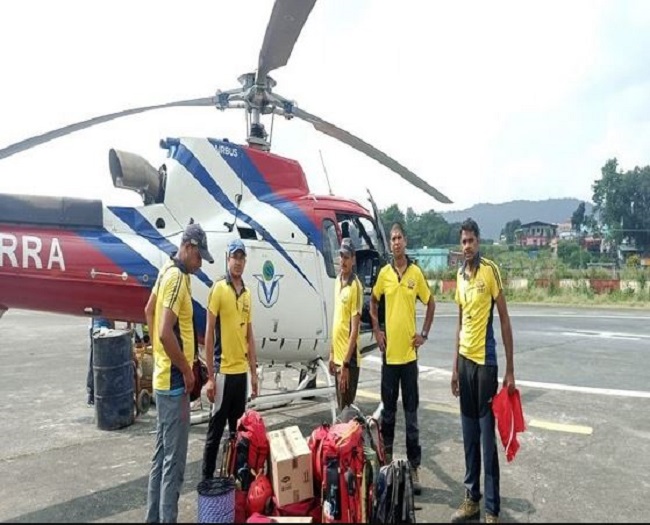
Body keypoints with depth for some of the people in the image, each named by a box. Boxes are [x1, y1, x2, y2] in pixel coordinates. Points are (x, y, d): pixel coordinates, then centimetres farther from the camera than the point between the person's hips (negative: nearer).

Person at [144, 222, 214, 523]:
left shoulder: (168, 270, 10)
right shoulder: (177, 277, -20)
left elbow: (149, 311, 22)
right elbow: (166, 332, -29)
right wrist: (187, 371, -17)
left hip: (164, 378, 10)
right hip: (174, 382, -10)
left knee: (161, 453, 18)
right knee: (174, 459, 0)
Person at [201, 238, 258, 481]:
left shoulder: (247, 293, 11)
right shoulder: (218, 288, -9)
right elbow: (209, 333, -11)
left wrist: (254, 371, 14)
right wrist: (210, 376, -13)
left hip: (242, 371, 7)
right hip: (224, 371, -7)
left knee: (238, 429, 16)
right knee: (215, 430, 3)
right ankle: (206, 479, 15)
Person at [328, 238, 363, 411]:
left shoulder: (355, 286, -16)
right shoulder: (337, 281, 9)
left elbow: (354, 329, -19)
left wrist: (345, 364, -21)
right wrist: (332, 353, 17)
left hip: (349, 360, -8)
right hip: (338, 357, 8)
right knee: (340, 408, 18)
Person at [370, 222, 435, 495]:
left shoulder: (416, 272, -2)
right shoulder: (384, 273, 3)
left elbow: (430, 303, 8)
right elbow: (373, 301, 16)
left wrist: (424, 334, 2)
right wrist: (376, 331, 7)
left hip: (409, 352, -2)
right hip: (389, 352, 2)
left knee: (411, 412, 5)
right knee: (388, 409, 12)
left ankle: (414, 467, 14)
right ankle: (386, 457, 27)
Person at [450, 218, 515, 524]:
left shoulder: (490, 270, -9)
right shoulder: (460, 276, 10)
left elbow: (505, 320, -9)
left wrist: (510, 370, -10)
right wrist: (455, 366, 15)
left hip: (485, 361, -6)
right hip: (464, 360, 7)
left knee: (487, 437, 0)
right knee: (469, 435, 14)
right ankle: (471, 499, 27)